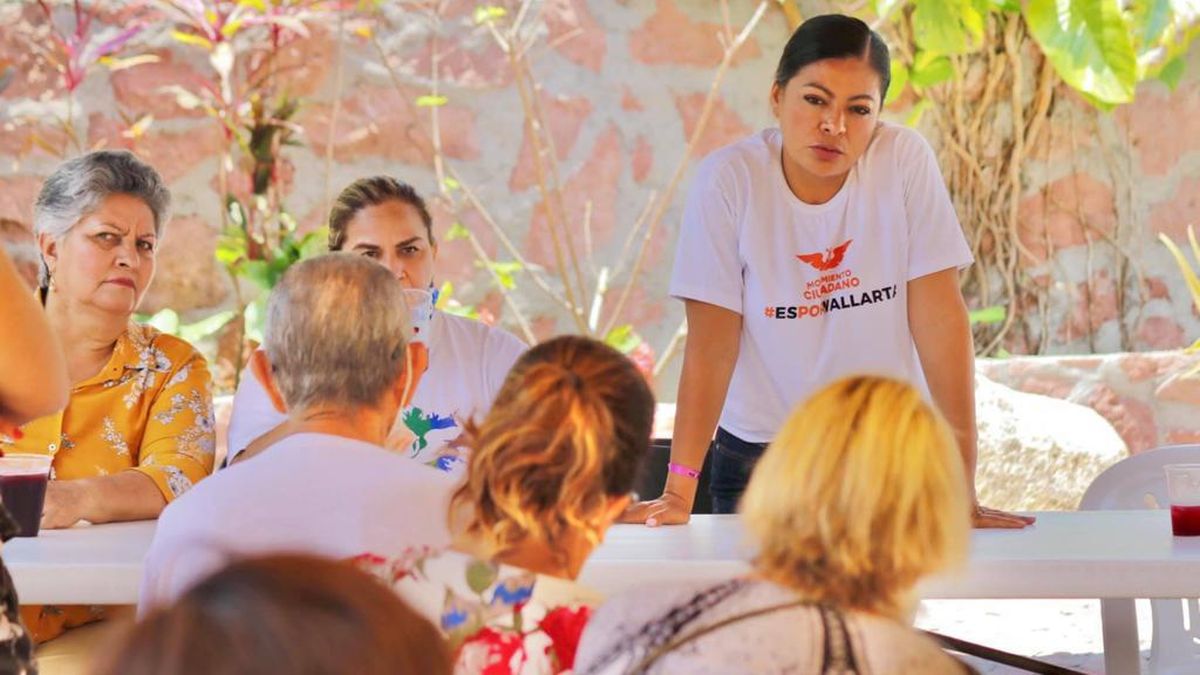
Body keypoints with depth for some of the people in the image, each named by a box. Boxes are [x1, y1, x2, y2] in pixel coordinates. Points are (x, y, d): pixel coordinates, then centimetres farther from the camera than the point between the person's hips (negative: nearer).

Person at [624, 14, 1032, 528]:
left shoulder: (905, 159, -13)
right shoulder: (729, 179, -15)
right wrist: (678, 492, -20)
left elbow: (939, 316, -14)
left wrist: (961, 484, -17)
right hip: (759, 457, 0)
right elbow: (713, 342, -14)